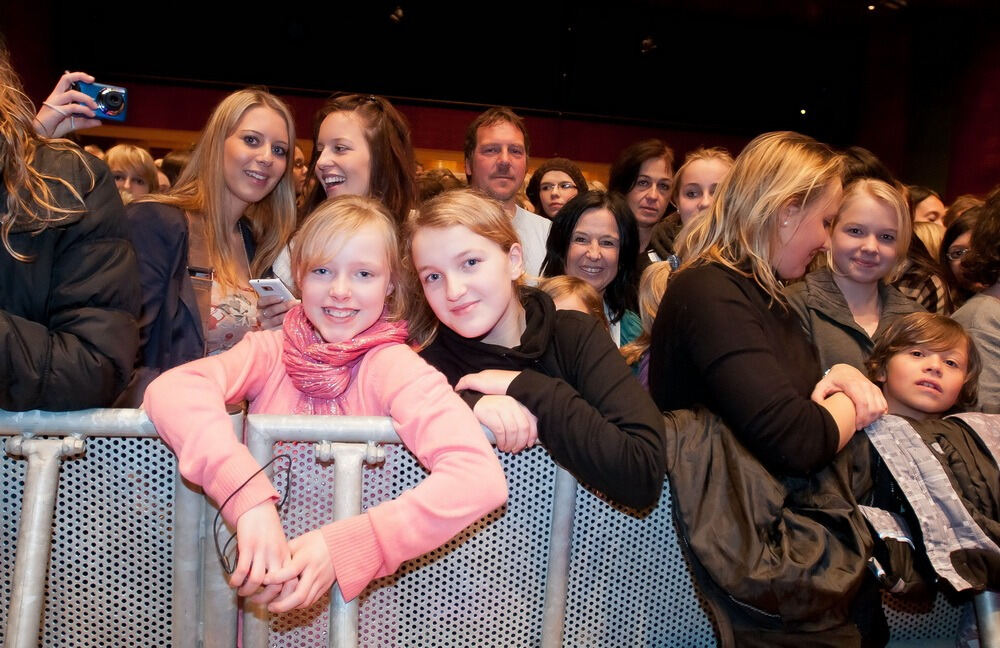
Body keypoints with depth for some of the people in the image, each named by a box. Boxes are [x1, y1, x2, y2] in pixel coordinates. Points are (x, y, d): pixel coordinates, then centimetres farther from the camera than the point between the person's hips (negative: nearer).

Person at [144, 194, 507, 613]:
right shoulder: (270, 351, -3)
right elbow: (171, 390, -21)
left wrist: (346, 547, -29)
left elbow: (480, 477, -24)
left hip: (363, 593, -2)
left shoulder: (394, 366, -11)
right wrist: (249, 500, -33)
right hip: (264, 594, 3)